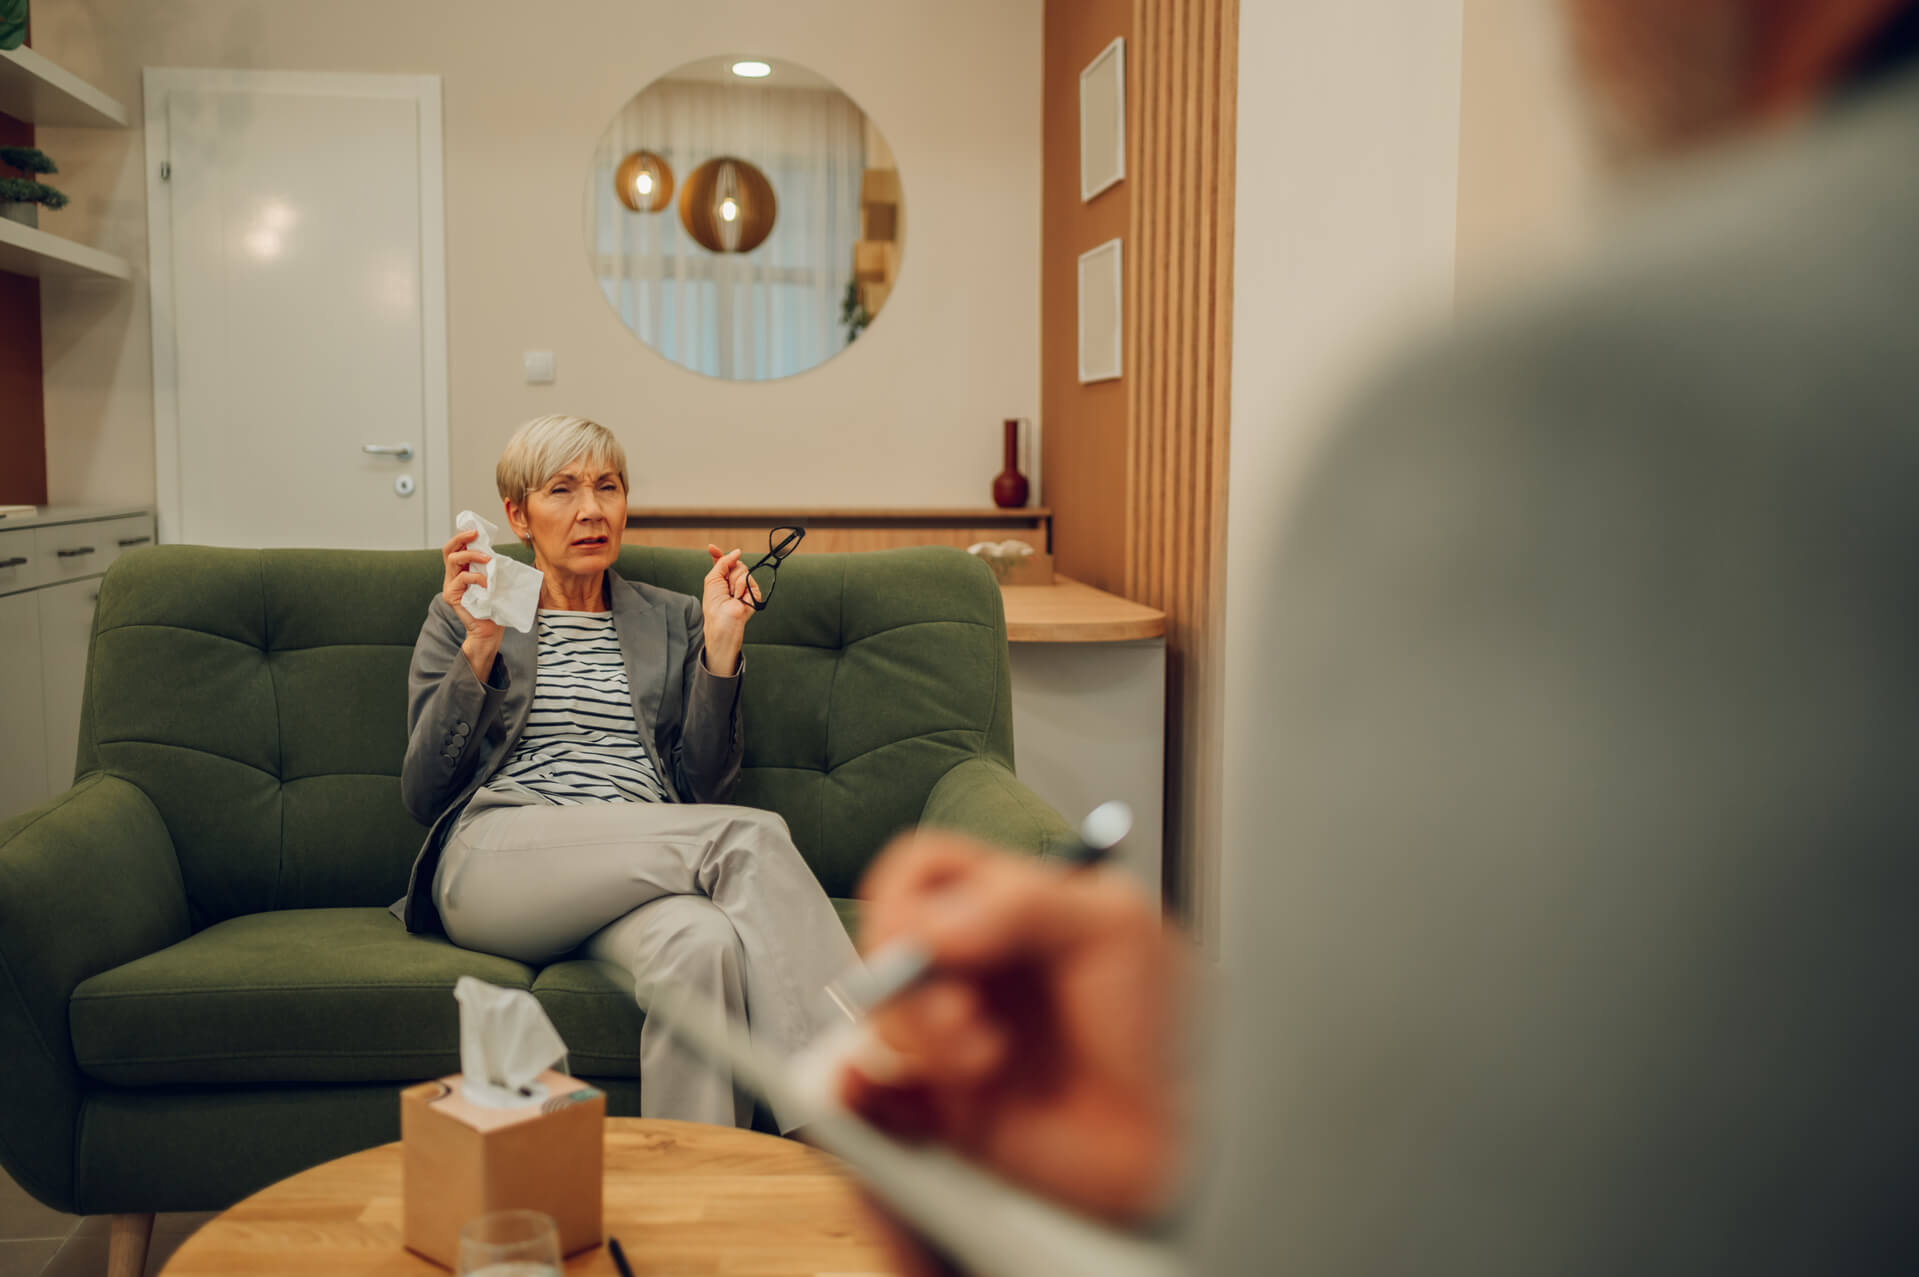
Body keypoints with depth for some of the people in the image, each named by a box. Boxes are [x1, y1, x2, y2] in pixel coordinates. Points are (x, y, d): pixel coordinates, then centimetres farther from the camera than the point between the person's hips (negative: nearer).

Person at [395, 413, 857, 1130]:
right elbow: (423, 796, 5)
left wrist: (721, 645, 2)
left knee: (703, 942, -38)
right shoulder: (461, 619, 17)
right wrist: (478, 650, -6)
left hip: (635, 878, 3)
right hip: (496, 864, -3)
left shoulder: (674, 621, 22)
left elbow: (702, 787, 12)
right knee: (752, 837, -31)